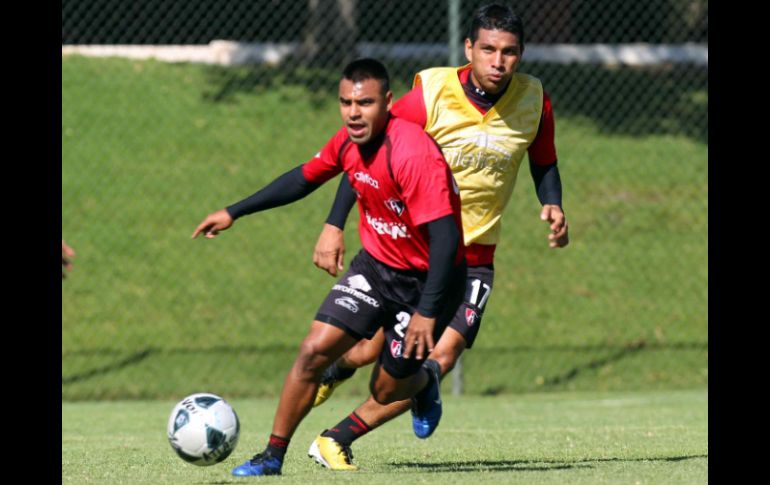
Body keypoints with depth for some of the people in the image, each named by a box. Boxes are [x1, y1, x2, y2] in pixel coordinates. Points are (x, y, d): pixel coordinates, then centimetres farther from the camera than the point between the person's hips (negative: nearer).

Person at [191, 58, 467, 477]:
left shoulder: (413, 154, -30)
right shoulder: (348, 143, -7)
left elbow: (446, 237, -32)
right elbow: (303, 178, 13)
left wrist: (427, 312, -34)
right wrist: (234, 213, 16)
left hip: (426, 280, -6)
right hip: (375, 265, 6)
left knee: (386, 392, 1)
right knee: (314, 350, -10)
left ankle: (424, 379, 38)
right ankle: (273, 456, 1)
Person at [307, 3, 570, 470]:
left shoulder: (534, 102, -7)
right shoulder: (431, 95, -17)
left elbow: (544, 164, 12)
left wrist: (553, 206, -9)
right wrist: (335, 226, -13)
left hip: (474, 257, 2)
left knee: (442, 356, -17)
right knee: (370, 352, 4)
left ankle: (336, 441, -6)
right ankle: (329, 374, 44)